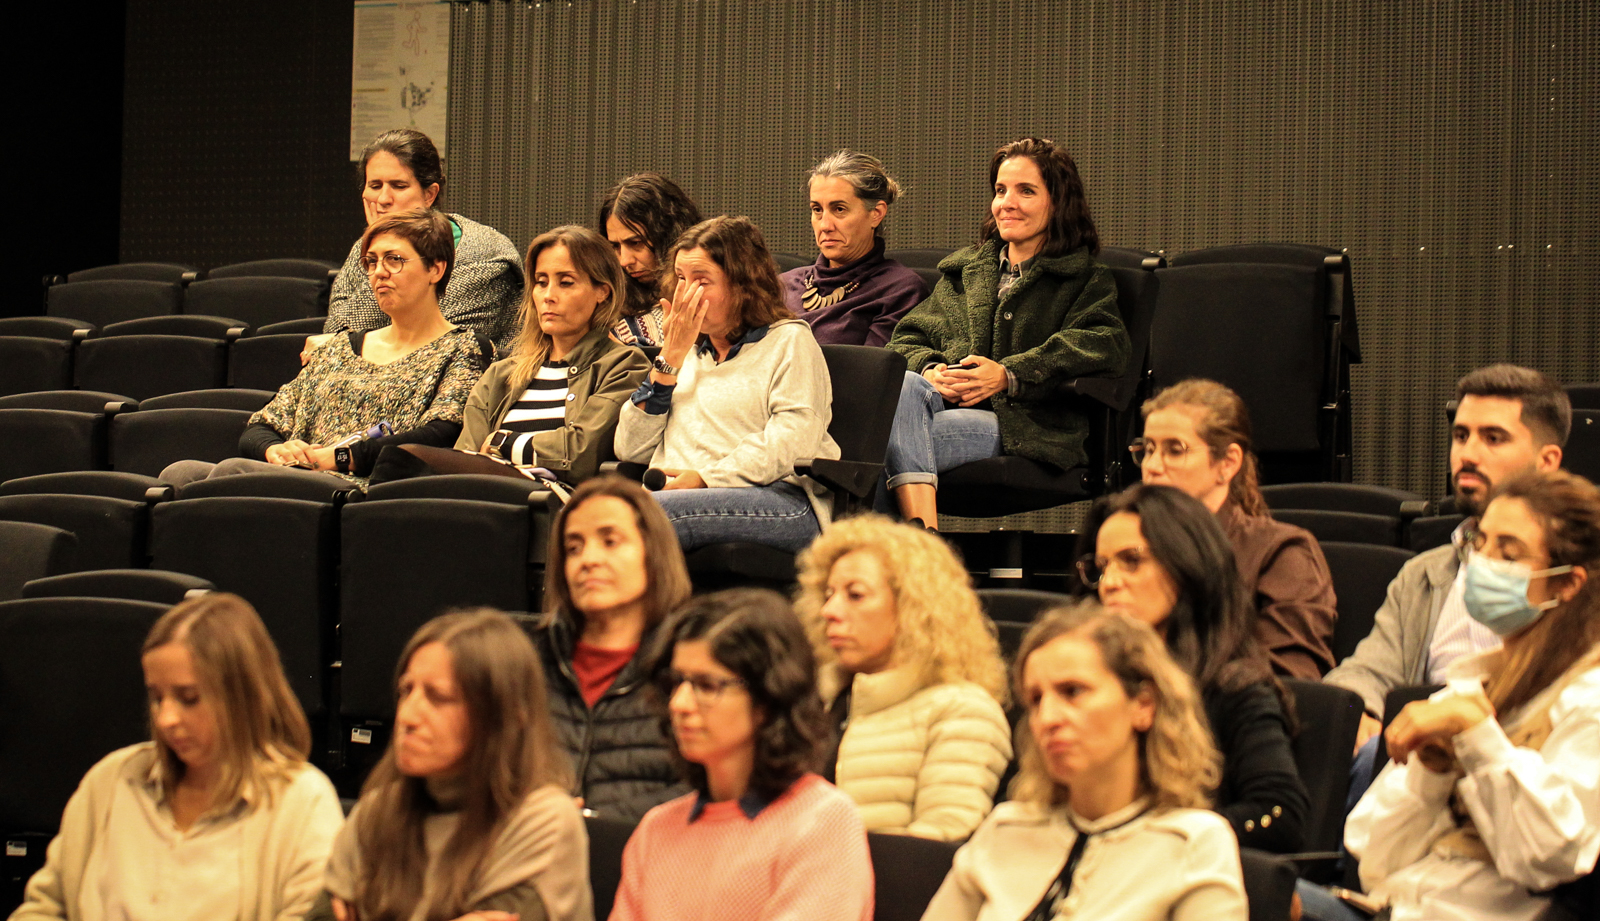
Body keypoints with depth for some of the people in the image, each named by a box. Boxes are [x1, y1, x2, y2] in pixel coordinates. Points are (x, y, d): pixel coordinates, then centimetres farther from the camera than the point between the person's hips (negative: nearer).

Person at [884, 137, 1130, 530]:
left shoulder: (1088, 280, 15)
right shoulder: (962, 269, 30)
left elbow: (1105, 345, -6)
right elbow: (910, 336, 23)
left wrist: (1009, 374, -19)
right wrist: (929, 369, -4)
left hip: (1025, 426, -4)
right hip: (949, 403, 4)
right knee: (903, 384, -35)